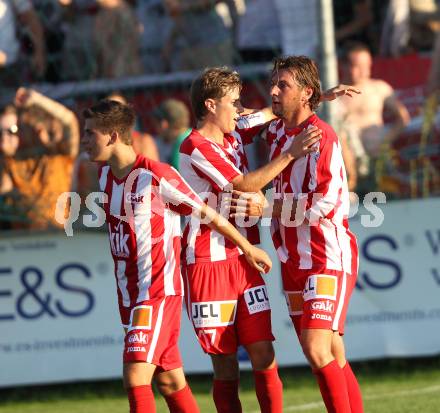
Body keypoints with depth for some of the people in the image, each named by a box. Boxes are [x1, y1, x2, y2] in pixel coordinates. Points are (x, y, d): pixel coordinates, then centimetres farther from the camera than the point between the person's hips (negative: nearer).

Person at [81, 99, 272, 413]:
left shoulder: (157, 175, -15)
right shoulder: (106, 174, 7)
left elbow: (207, 214, -5)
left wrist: (247, 248, 4)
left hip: (159, 291, -8)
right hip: (129, 293, 8)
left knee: (136, 376, -17)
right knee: (169, 380, 11)